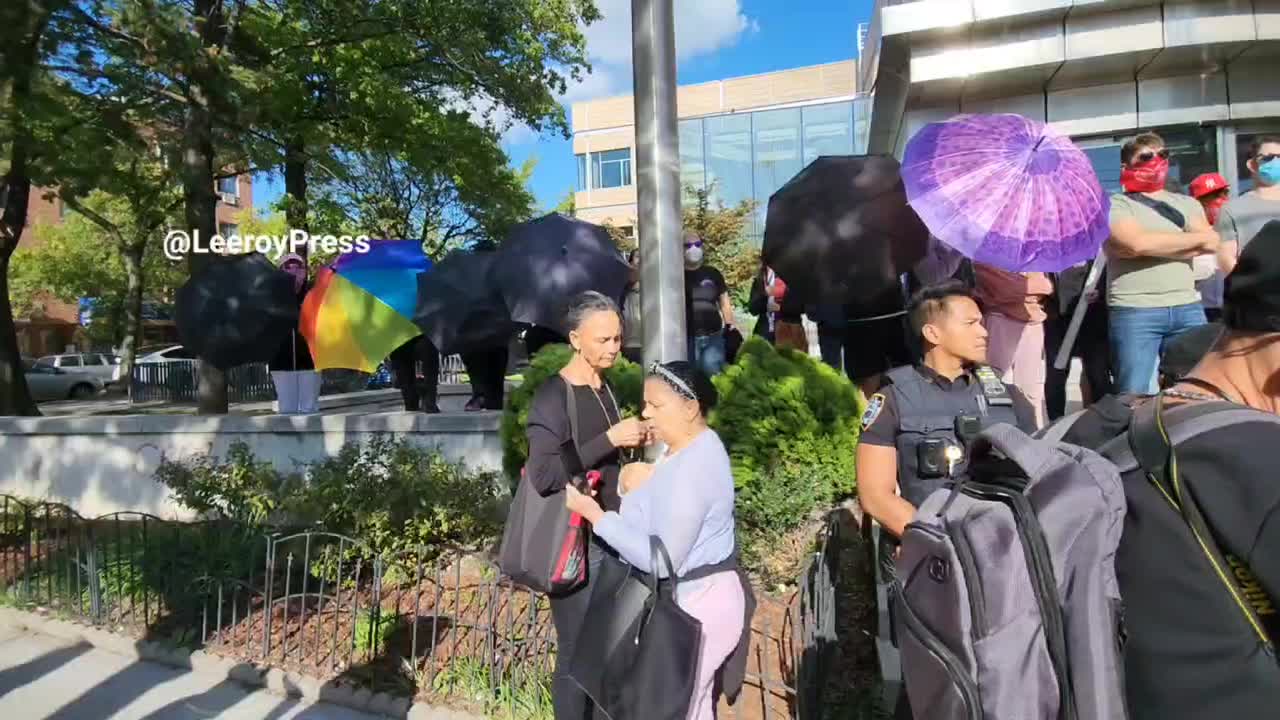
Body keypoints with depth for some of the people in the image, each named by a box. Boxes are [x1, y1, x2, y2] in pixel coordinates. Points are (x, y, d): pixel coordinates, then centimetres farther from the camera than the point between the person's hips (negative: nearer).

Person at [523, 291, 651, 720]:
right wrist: (610, 439, -24)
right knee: (576, 654, 6)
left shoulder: (605, 388, 8)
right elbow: (542, 476, -23)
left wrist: (633, 443, 2)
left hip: (611, 537, 7)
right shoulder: (553, 396, -15)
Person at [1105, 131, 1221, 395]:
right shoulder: (1115, 205, 2)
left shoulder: (1187, 203, 18)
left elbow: (1212, 243, 3)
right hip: (1134, 312, -5)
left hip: (1188, 308, 5)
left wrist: (1153, 245, -10)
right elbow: (1135, 243, -16)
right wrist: (1195, 237, -2)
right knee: (1135, 396, -3)